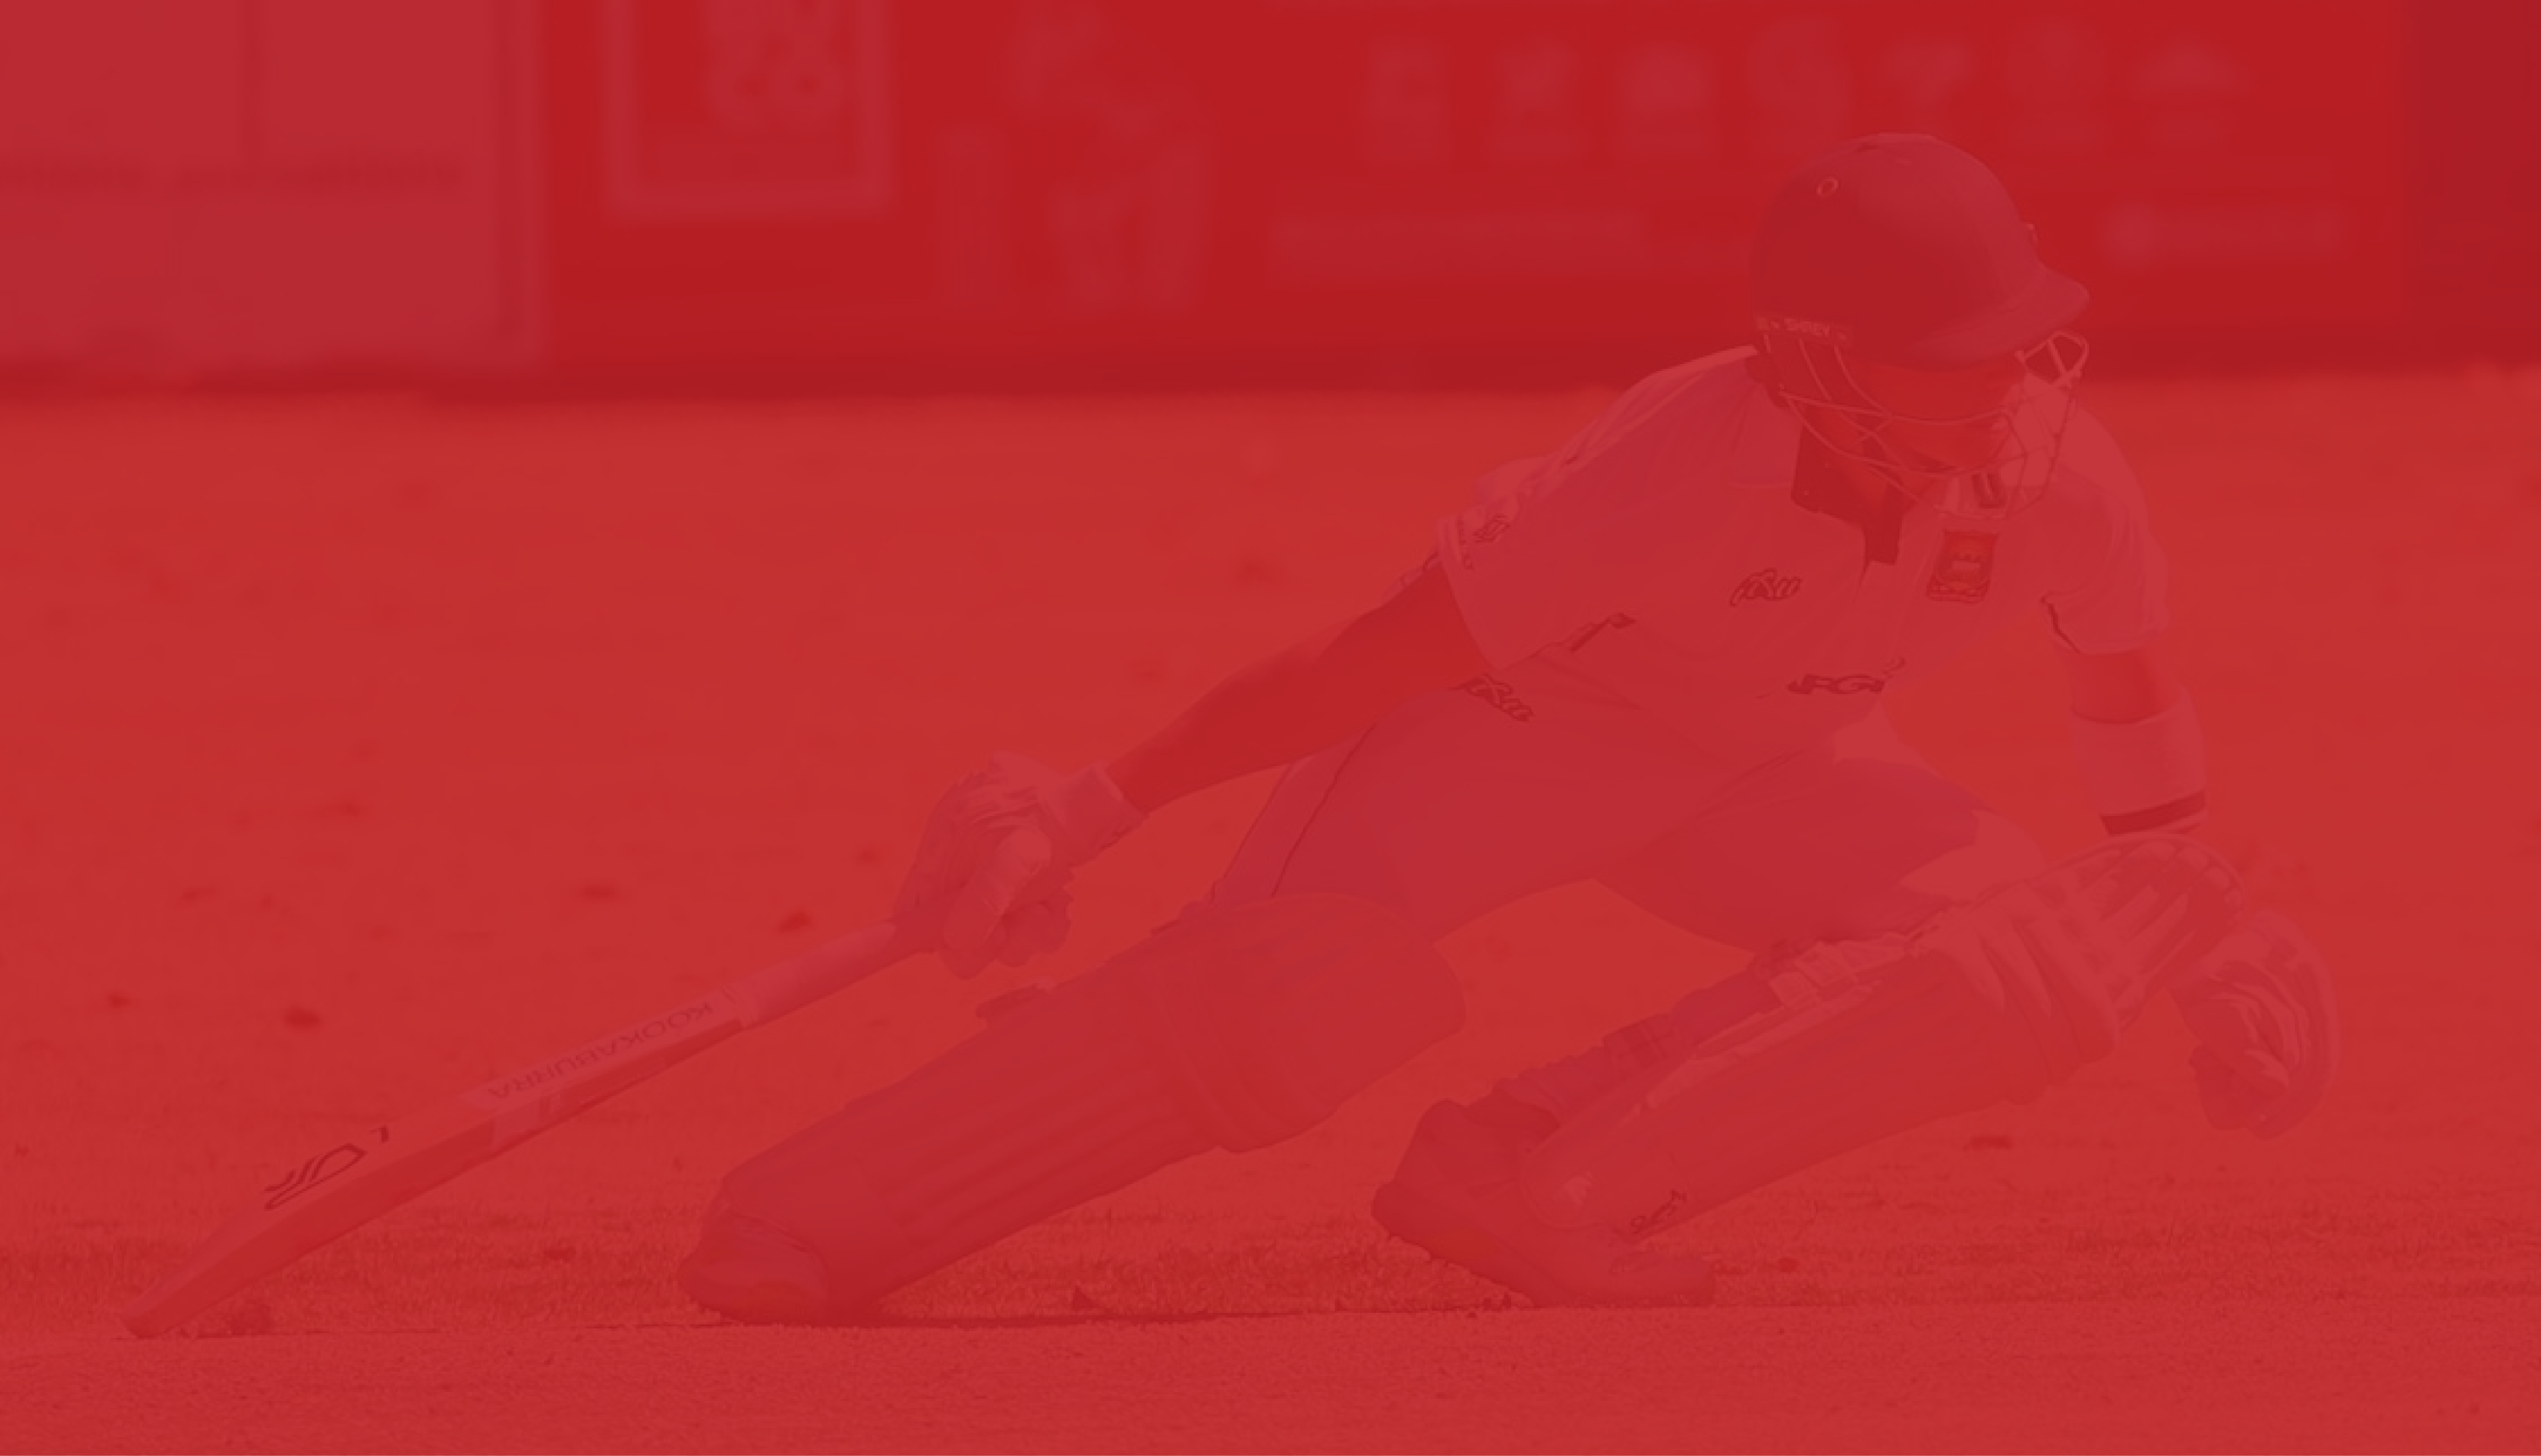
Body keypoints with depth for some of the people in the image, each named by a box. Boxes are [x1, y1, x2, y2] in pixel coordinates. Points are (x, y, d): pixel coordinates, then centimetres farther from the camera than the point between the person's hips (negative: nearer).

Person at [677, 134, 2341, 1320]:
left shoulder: (2057, 472, -24)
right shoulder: (1687, 473, -38)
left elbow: (2127, 676, 1)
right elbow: (1377, 654, -30)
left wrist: (2191, 913, 15)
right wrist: (1102, 805, -29)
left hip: (1761, 769, 6)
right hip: (1509, 713, -6)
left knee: (2039, 967, -18)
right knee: (1286, 991, -32)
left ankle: (1534, 1174, -15)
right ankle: (801, 1229, -26)